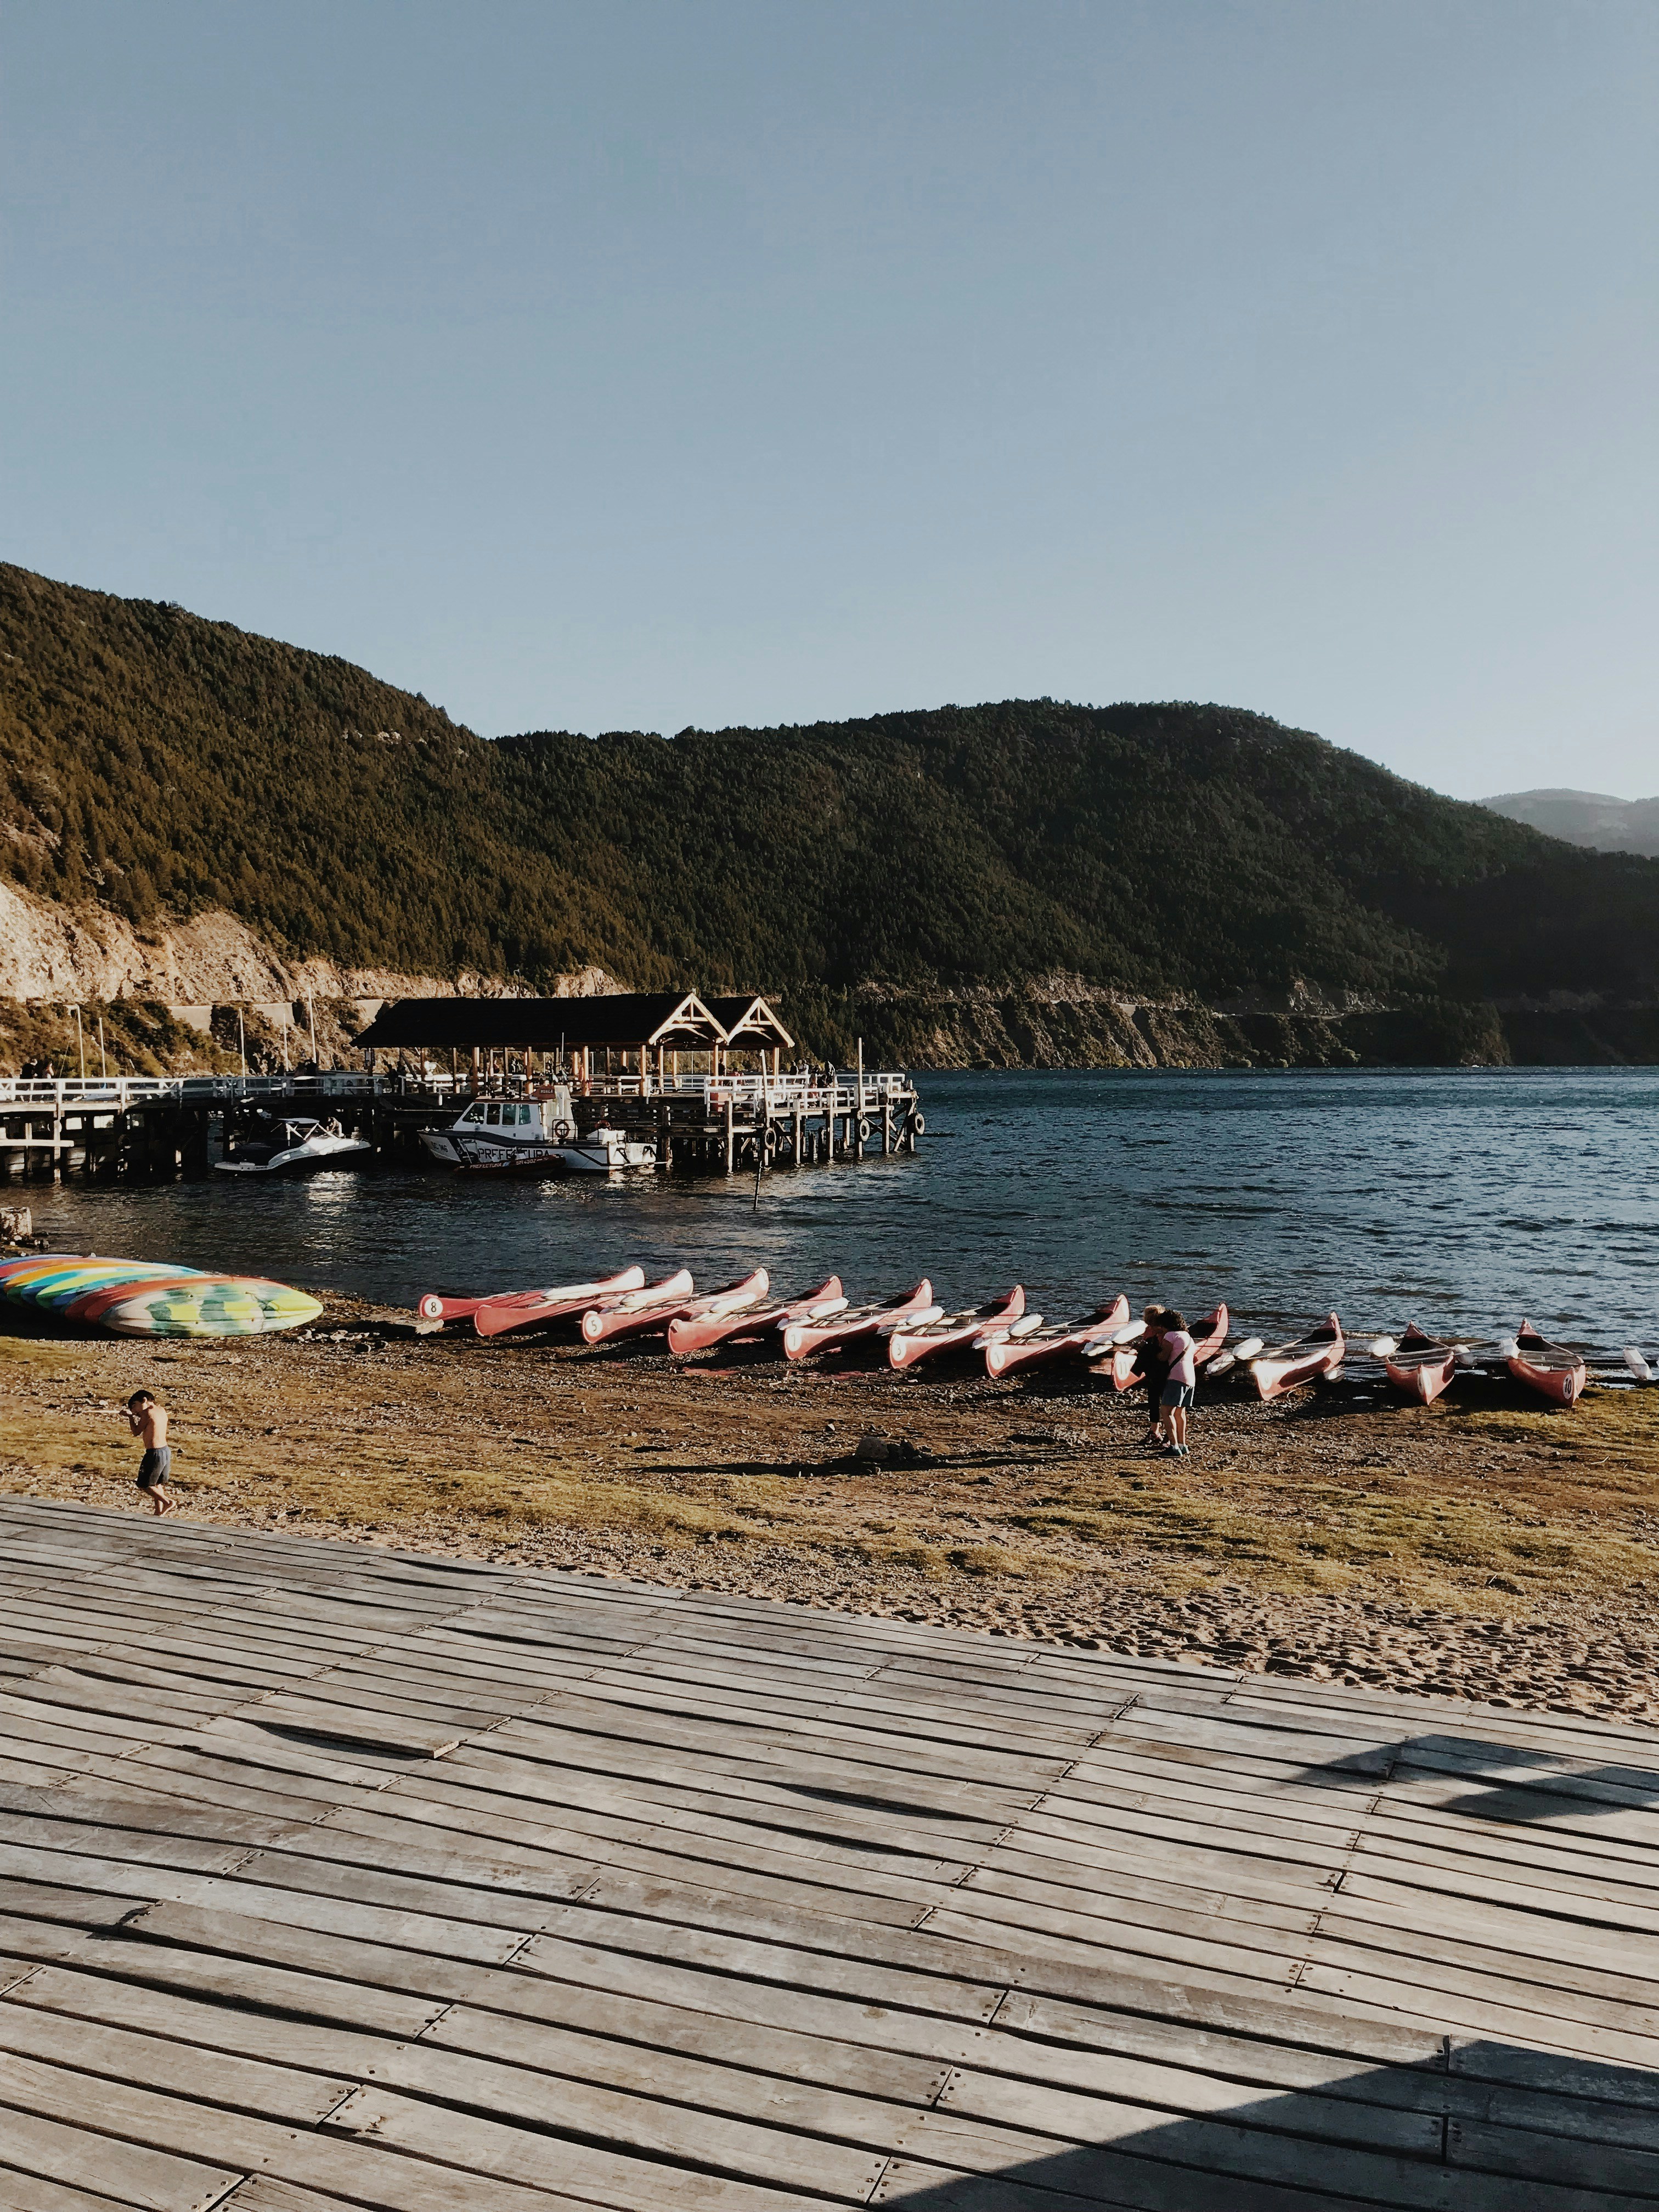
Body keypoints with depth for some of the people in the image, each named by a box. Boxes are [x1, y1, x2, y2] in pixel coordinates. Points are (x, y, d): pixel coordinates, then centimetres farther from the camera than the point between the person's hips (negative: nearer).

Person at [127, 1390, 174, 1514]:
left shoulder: (148, 1413, -14)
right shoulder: (162, 1411, 9)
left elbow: (136, 1432, -6)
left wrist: (131, 1417, 6)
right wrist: (138, 1415, 11)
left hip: (155, 1453, -8)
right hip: (166, 1451, 8)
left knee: (144, 1485, 7)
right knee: (157, 1484, 20)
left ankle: (167, 1502, -3)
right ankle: (158, 1511, 22)